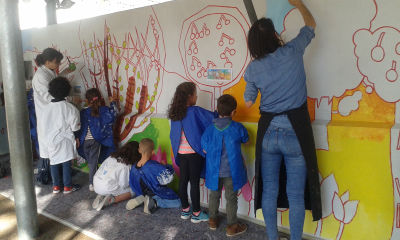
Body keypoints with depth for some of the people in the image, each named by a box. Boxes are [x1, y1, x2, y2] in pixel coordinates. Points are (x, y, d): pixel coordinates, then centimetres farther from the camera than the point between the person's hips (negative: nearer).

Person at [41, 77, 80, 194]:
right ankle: (67, 186, 13)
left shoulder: (46, 108, -2)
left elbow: (43, 124, 7)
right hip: (65, 140, -3)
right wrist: (76, 138, 7)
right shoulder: (70, 108, -13)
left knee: (54, 163, 13)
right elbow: (75, 127, -8)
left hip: (51, 140, 3)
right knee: (66, 163, 5)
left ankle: (56, 186, 22)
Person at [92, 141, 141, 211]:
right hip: (107, 188, -7)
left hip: (96, 187, 7)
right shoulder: (126, 166, -14)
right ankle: (111, 200, -11)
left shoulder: (112, 156, 5)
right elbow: (123, 185, -13)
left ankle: (101, 195, 5)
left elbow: (101, 168, 9)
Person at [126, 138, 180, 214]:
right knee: (177, 203, 3)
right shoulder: (155, 166, -30)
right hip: (157, 195, -6)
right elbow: (168, 177, -31)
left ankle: (142, 199, 3)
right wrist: (168, 167, -12)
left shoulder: (134, 168, -10)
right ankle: (154, 202, -14)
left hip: (144, 193, 6)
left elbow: (133, 186, 2)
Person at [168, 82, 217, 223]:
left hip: (180, 152, 6)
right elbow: (213, 118, -18)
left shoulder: (175, 113, 4)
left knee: (183, 180, 14)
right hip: (194, 153, -6)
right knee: (195, 182, 3)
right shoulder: (195, 111, -16)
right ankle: (196, 213, 13)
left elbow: (173, 134, 11)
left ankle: (185, 210, 26)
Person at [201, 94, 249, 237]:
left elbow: (205, 149, 1)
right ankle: (232, 226, 22)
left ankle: (213, 220, 37)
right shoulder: (237, 128, -11)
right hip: (231, 171, -2)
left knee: (214, 195, 21)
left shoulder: (210, 129, -6)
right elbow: (245, 140, 8)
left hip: (214, 171, 3)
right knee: (231, 198, 10)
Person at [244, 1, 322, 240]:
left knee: (269, 190, 14)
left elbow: (249, 101, 8)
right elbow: (311, 24, 15)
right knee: (296, 194, 7)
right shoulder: (292, 52, -4)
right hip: (295, 132, -2)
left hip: (268, 132, 2)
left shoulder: (253, 68, -1)